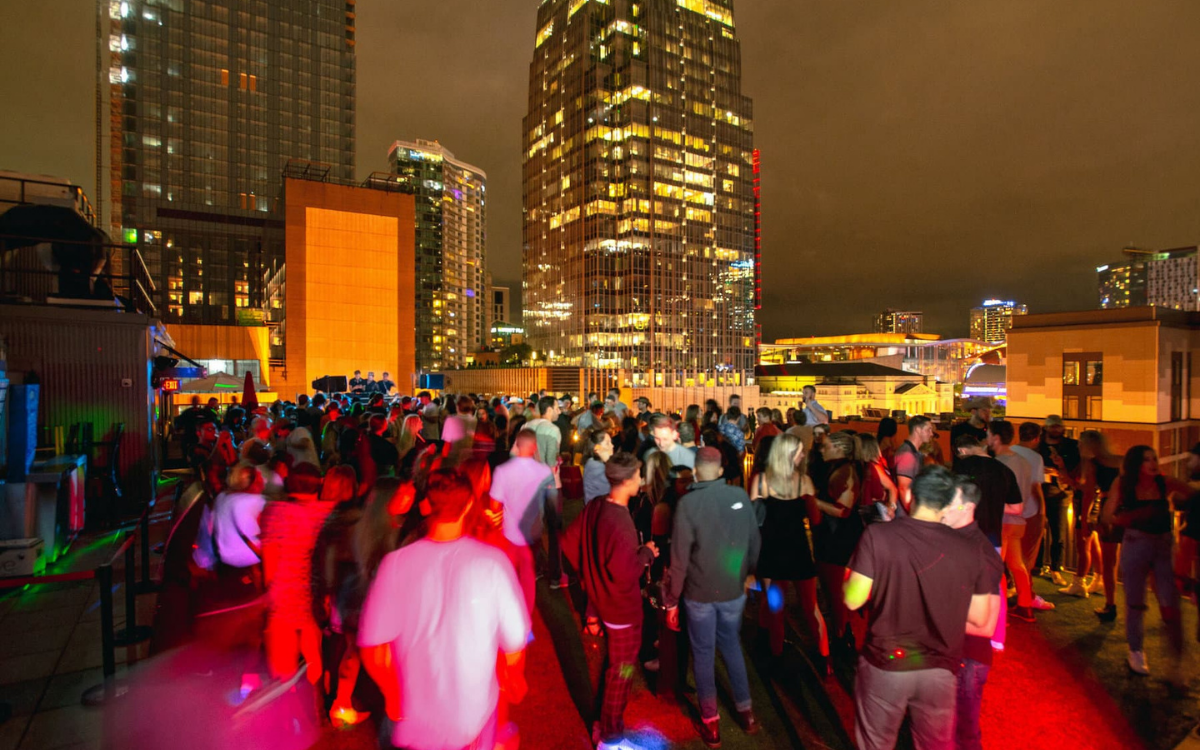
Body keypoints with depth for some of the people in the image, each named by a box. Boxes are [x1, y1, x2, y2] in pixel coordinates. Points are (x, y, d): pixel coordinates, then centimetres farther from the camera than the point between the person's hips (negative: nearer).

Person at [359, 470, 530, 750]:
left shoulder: (396, 563, -20)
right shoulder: (492, 562, -22)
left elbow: (373, 650, -13)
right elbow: (514, 642, -13)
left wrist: (392, 696, 7)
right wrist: (515, 680, 8)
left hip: (415, 719, 0)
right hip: (475, 717, 0)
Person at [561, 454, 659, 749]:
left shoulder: (594, 507, -7)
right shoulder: (620, 523, -33)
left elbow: (569, 541, 4)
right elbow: (625, 574, -31)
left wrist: (589, 572, 12)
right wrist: (646, 553, -15)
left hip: (600, 599, 9)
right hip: (622, 608, -9)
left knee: (612, 662, 30)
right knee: (621, 671, 11)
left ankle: (606, 716, 51)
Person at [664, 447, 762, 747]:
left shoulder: (688, 503, -19)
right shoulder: (740, 496, -10)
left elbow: (680, 557, -17)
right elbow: (755, 541, -1)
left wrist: (672, 599, -6)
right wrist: (750, 574, 16)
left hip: (700, 592, -3)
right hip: (734, 589, 3)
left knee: (703, 654, 16)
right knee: (732, 645, 26)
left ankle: (710, 723, 29)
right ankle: (746, 711, 37)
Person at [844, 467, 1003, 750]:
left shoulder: (878, 535, -18)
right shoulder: (971, 548, -10)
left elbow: (853, 600, -15)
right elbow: (980, 620, -1)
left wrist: (850, 575, 4)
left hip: (885, 664, -2)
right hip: (940, 670, 2)